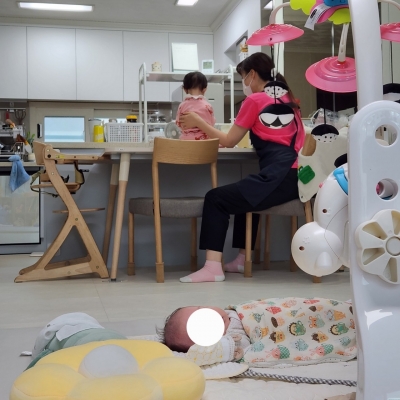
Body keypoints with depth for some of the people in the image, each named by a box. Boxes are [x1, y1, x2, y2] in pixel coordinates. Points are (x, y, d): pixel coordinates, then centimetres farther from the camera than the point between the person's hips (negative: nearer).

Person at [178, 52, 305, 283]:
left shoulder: (254, 100, -1)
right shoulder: (287, 98, 20)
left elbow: (229, 142, 4)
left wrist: (198, 122, 14)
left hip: (276, 179, -8)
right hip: (296, 178, 9)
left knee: (216, 199, 2)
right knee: (246, 195, 32)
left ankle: (213, 267, -7)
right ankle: (242, 259, 35)